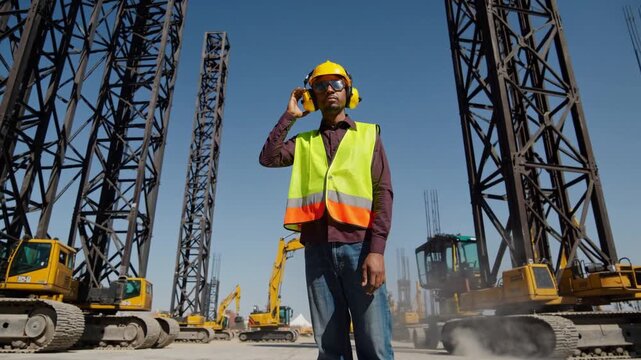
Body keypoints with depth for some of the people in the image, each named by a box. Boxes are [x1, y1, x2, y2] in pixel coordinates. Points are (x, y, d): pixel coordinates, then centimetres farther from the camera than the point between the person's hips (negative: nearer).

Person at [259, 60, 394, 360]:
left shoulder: (368, 134, 13)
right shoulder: (305, 142, 21)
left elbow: (383, 192, 3)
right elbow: (267, 158, 4)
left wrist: (377, 249, -10)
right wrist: (289, 116, 12)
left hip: (358, 245, -2)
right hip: (317, 248, 3)